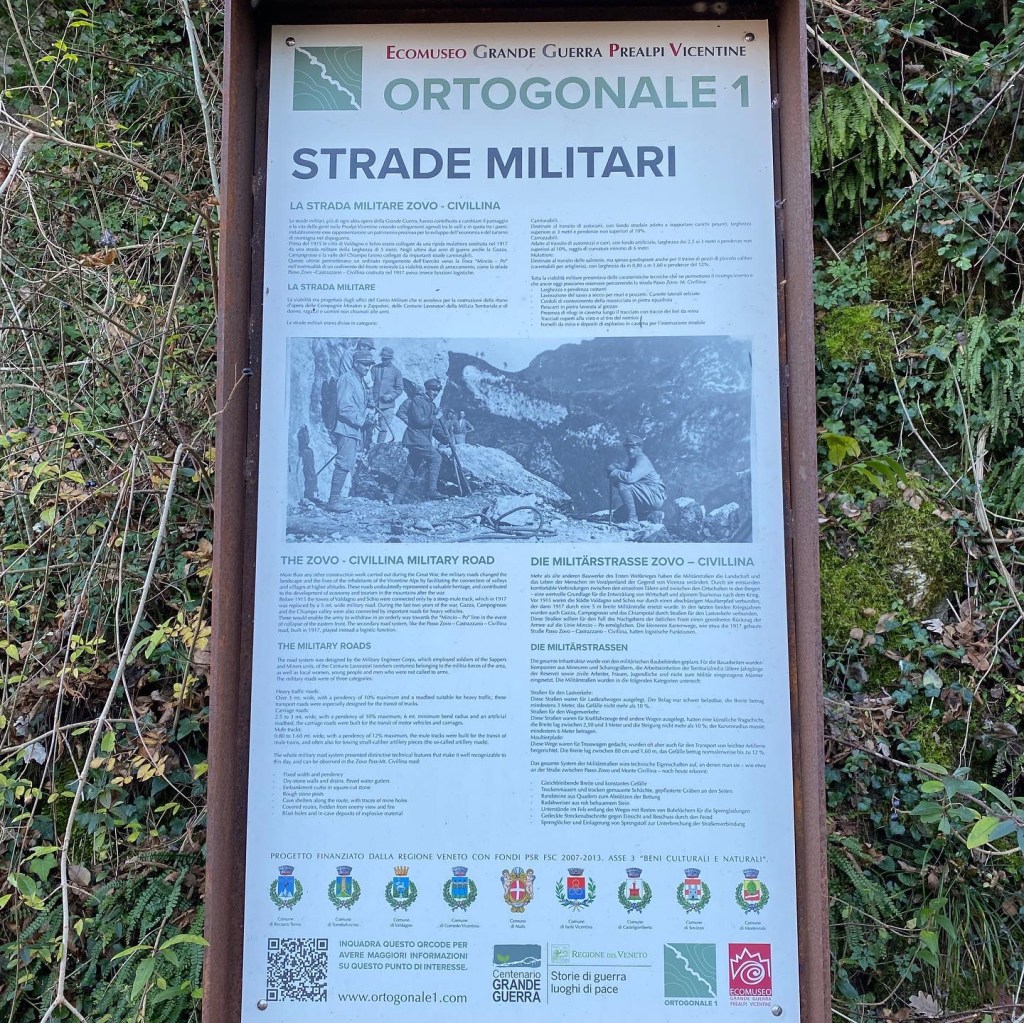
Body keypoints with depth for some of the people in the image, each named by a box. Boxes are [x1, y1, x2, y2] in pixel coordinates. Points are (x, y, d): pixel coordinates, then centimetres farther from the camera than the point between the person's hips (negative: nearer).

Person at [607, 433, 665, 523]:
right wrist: (616, 468, -10)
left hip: (655, 497, -10)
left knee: (623, 485, -26)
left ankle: (632, 518, -24)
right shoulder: (632, 460, 15)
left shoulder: (642, 460, -16)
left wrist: (614, 471, -18)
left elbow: (630, 477, -31)